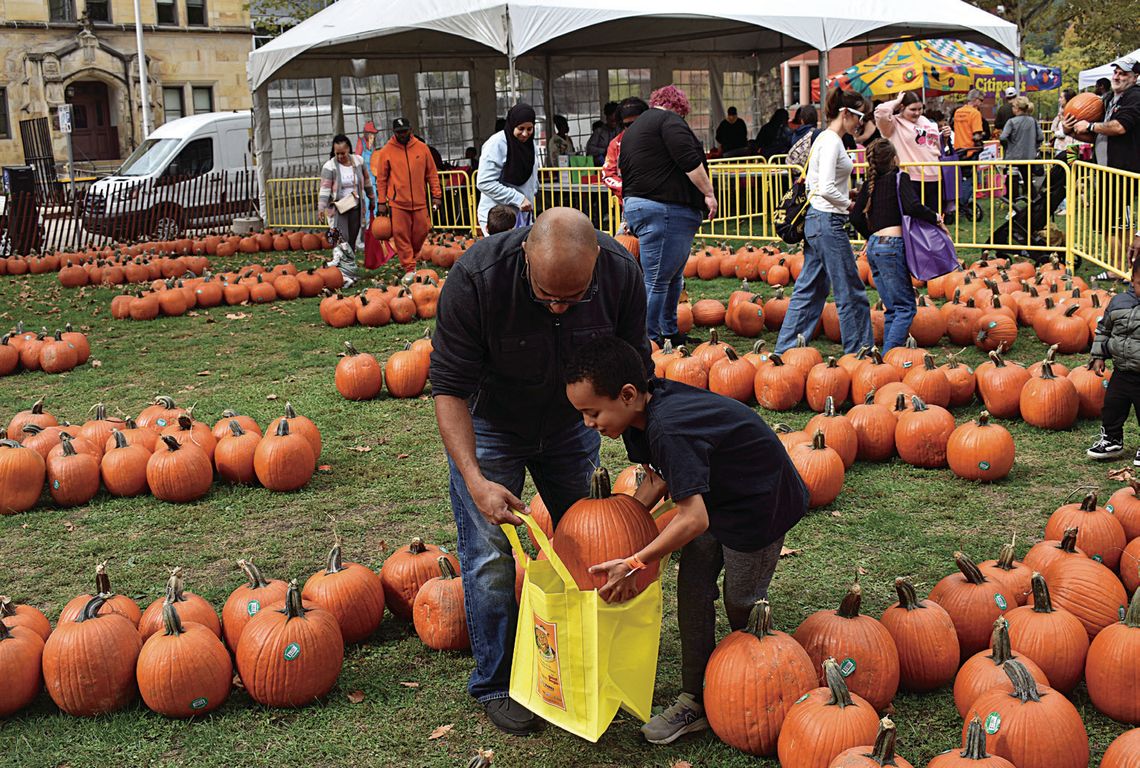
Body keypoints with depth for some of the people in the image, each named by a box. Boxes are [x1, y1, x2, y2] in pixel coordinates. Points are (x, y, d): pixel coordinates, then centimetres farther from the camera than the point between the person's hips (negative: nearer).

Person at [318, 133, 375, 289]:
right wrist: (321, 207, -24)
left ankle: (349, 270, 18)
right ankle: (346, 271, -19)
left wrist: (372, 199, 21)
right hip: (338, 208, -4)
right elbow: (325, 189, -14)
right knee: (342, 239, -16)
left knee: (352, 240, 9)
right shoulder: (329, 167, -10)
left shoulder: (358, 161, 2)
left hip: (355, 207, 4)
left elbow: (366, 181, 14)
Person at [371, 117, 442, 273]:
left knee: (422, 232, 6)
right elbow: (381, 179, 3)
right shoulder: (386, 151, 0)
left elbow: (432, 173, 8)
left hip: (419, 202, 2)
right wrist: (382, 202, -2)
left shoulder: (422, 148, 5)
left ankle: (409, 259, 29)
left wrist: (436, 195, 3)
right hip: (397, 203, -2)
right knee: (401, 235, -4)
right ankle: (409, 268, 1)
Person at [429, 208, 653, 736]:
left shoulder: (622, 274, -26)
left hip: (570, 422, 3)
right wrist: (475, 480, -40)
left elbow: (634, 373, -10)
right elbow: (450, 388, -29)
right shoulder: (477, 277, -36)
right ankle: (495, 684, 16)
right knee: (490, 556, -4)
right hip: (487, 424, -3)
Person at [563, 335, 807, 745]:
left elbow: (694, 519, -39)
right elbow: (659, 479, 4)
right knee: (692, 590, 5)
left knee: (741, 603, 7)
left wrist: (634, 564, -35)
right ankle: (695, 700, 15)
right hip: (716, 494, 8)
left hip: (763, 504, -8)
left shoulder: (668, 430, -38)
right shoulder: (646, 409, -10)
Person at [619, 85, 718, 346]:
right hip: (664, 210, -10)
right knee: (657, 281, -9)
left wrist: (633, 216, 35)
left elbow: (625, 172, 30)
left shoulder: (632, 130, 26)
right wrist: (709, 193, -11)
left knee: (673, 277, 19)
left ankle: (669, 332, 26)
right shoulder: (669, 119, -4)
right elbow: (689, 161, -16)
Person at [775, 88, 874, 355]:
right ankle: (859, 351, 7)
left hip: (815, 220, 10)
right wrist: (850, 203, -8)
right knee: (851, 292, -1)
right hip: (828, 222, -10)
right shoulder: (832, 141, -15)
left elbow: (812, 183, 20)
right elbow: (826, 189, -23)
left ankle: (786, 350, 16)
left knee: (809, 289, 13)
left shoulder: (824, 138, 15)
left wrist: (847, 196, 12)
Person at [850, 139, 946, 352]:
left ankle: (888, 353, 12)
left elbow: (856, 216, 12)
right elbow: (913, 207, -19)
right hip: (891, 245, -7)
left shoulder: (870, 183, 14)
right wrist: (936, 218, -5)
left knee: (893, 308, 14)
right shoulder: (899, 178, -3)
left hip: (874, 247, 7)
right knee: (906, 307, -5)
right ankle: (889, 355, -15)